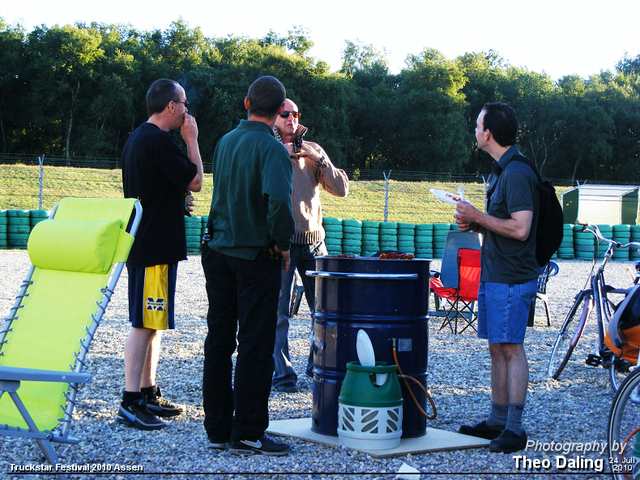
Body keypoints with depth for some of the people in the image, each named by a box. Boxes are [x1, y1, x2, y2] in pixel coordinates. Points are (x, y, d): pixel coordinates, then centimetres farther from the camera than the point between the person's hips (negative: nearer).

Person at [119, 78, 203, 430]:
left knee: (152, 322, 15)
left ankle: (147, 393, 22)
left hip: (142, 243, 11)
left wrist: (176, 199, 21)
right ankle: (130, 403, -9)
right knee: (146, 324, -10)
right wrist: (191, 139, -4)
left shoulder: (137, 138, 17)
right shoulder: (159, 141, -16)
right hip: (156, 246, -11)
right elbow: (195, 180, -12)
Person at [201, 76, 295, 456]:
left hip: (219, 252, 6)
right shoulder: (272, 148, -14)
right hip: (256, 256, -6)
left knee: (218, 341, 11)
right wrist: (282, 243, -15)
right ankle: (247, 435, 3)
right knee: (255, 346, 0)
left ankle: (218, 429, 17)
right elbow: (278, 199, -27)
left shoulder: (226, 141, 7)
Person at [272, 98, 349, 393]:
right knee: (278, 311, -4)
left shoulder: (312, 151, 13)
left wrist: (319, 158, -5)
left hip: (313, 240, 4)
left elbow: (341, 189, 6)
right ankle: (282, 374, 4)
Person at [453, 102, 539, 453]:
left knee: (511, 348, -8)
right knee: (497, 347, 12)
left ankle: (514, 429, -5)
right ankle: (497, 421, 19)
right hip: (493, 274, 10)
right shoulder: (501, 171, 16)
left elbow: (519, 228, -24)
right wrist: (474, 224, 7)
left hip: (512, 278, -10)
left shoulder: (517, 174, -16)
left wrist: (478, 217, -15)